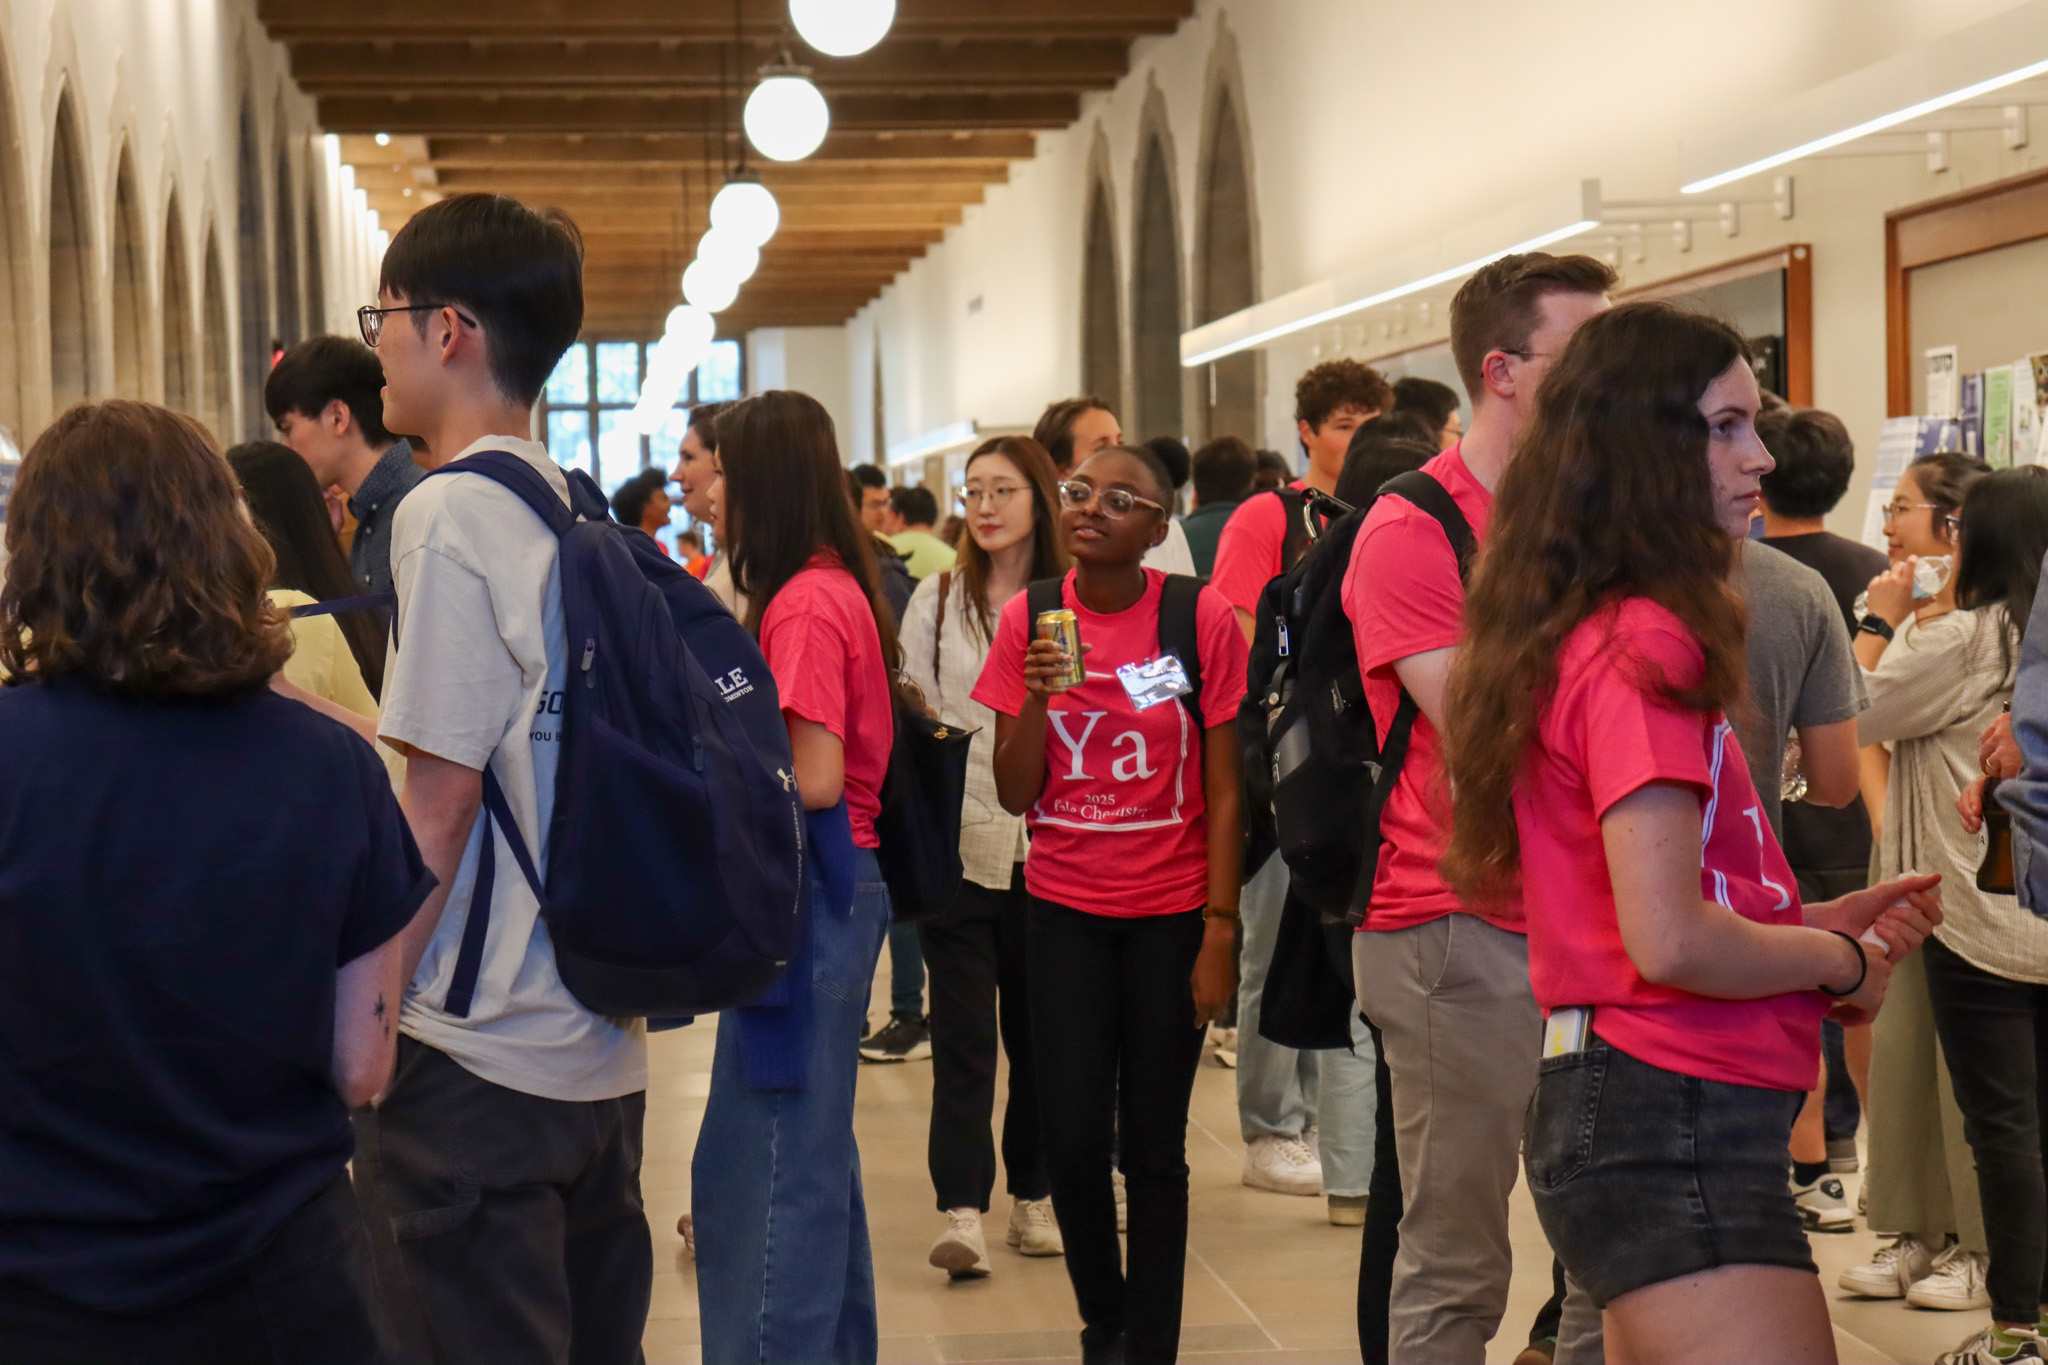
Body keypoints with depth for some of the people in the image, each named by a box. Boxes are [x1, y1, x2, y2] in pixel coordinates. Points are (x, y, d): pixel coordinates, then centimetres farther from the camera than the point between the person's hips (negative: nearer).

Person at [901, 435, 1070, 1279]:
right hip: (958, 840, 0)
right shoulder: (937, 599, 5)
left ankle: (1033, 1198, 20)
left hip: (1047, 846, 0)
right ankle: (962, 1211, -6)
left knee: (1039, 1026, 9)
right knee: (963, 1032, -4)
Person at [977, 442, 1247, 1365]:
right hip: (1065, 911, 2)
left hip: (1171, 915, -2)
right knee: (1072, 1138, 2)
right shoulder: (1029, 620, -1)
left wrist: (1220, 933, -8)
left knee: (1154, 1147, 2)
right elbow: (1015, 795, 0)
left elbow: (1222, 795, -4)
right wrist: (1038, 695, -16)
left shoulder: (1202, 620, -8)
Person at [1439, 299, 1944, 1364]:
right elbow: (1669, 941, -22)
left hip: (1611, 1104, 10)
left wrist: (1821, 920, 11)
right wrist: (1841, 960, -5)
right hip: (1673, 1125, -10)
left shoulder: (1588, 636, 13)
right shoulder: (1645, 648, -16)